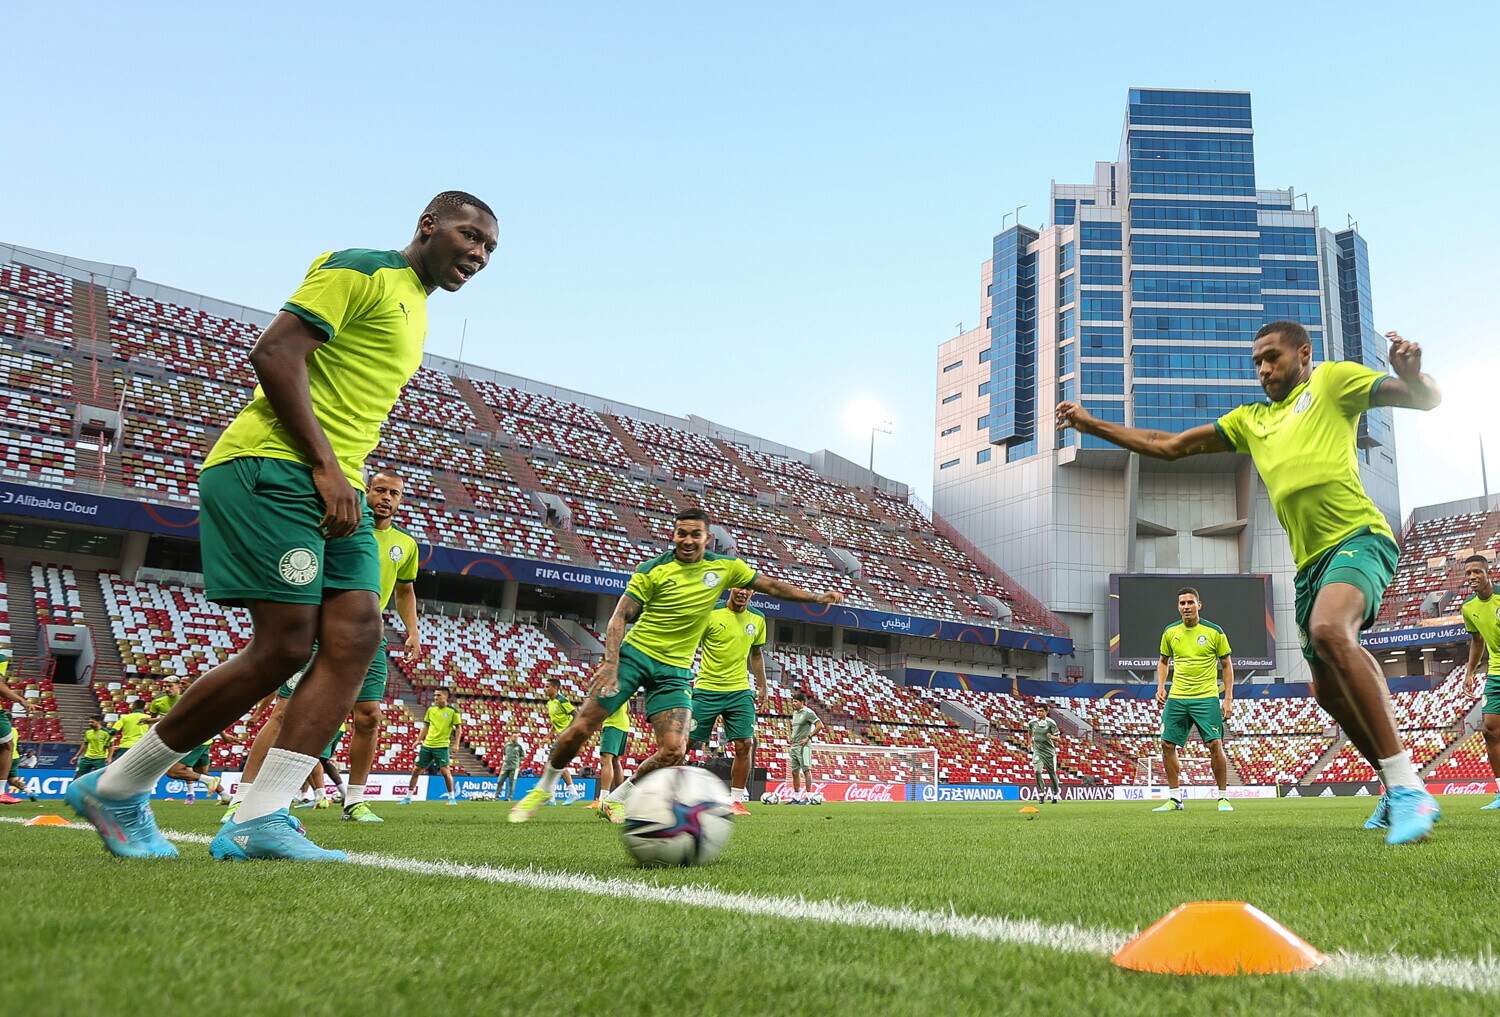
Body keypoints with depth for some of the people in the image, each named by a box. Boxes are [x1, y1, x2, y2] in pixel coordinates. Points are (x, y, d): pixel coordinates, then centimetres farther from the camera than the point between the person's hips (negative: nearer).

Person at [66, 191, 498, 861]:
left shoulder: (415, 309, 25)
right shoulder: (361, 270, -4)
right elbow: (275, 354, -14)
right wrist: (327, 467, -18)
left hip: (335, 488, 9)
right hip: (274, 469, -9)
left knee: (356, 636, -7)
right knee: (284, 647, -12)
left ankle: (256, 823, -8)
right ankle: (115, 790, 5)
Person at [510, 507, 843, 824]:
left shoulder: (725, 567, 2)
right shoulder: (652, 570, -7)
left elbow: (771, 585, 15)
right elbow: (620, 617, -8)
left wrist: (817, 597, 15)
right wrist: (610, 663, -22)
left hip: (676, 670, 3)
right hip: (634, 654, -2)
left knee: (674, 751, -14)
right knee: (581, 727, -10)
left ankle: (615, 801, 9)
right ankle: (542, 789, 16)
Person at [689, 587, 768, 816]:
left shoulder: (757, 621, 9)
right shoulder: (711, 615, -7)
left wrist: (762, 686, 20)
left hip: (740, 692, 4)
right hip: (707, 689, -4)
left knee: (745, 744, -6)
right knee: (688, 742, -2)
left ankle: (736, 799, 6)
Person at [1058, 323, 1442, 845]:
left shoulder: (1332, 380, 9)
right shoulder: (1250, 419, 25)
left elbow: (1424, 398, -1)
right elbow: (1168, 446, 25)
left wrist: (1411, 374, -25)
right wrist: (1092, 424, 20)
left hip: (1357, 536, -8)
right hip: (1311, 561, 8)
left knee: (1329, 630, -34)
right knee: (1331, 693, 7)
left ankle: (1408, 788, -31)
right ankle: (1396, 789, 26)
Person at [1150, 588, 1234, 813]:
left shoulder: (1214, 632, -2)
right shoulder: (1170, 632, 7)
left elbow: (1227, 665, 3)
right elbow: (1163, 661, 20)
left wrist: (1228, 698, -3)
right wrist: (1160, 687, 5)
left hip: (1206, 698, -3)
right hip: (1176, 699, 4)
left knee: (1215, 745, -10)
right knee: (1167, 745, 0)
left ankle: (1223, 797, 6)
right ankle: (1174, 798, 11)